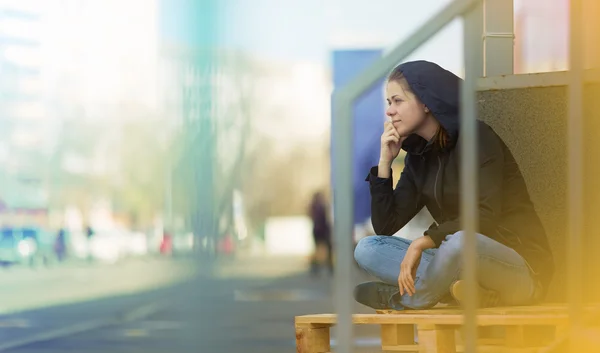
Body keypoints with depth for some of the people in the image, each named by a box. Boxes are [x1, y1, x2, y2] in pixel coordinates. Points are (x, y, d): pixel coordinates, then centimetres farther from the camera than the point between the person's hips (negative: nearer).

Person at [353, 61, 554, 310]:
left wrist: (425, 241, -28)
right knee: (367, 249, -5)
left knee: (460, 242, -40)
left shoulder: (475, 137, -11)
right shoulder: (418, 154, 11)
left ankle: (403, 298, -13)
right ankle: (461, 288, -22)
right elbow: (385, 226, 8)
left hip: (522, 268, -7)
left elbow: (487, 216, -23)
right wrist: (385, 161, 1)